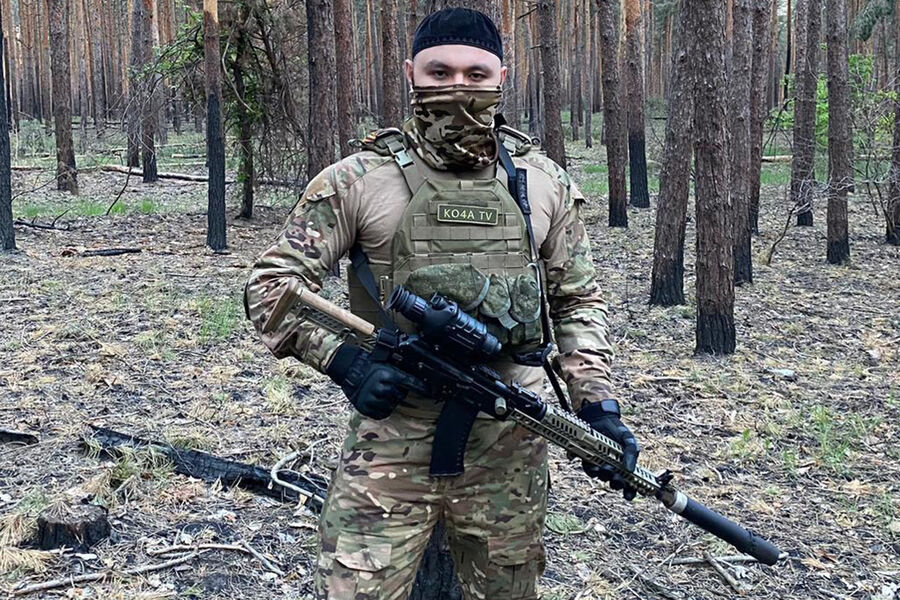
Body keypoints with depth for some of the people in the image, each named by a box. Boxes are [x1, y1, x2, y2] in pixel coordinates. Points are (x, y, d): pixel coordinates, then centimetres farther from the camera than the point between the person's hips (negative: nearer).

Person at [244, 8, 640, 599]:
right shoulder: (358, 180, -4)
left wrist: (597, 403, 0)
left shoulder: (545, 183, 5)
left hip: (511, 448, 3)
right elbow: (272, 283, -2)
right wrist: (343, 359, -16)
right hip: (391, 441, -2)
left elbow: (578, 301, 12)